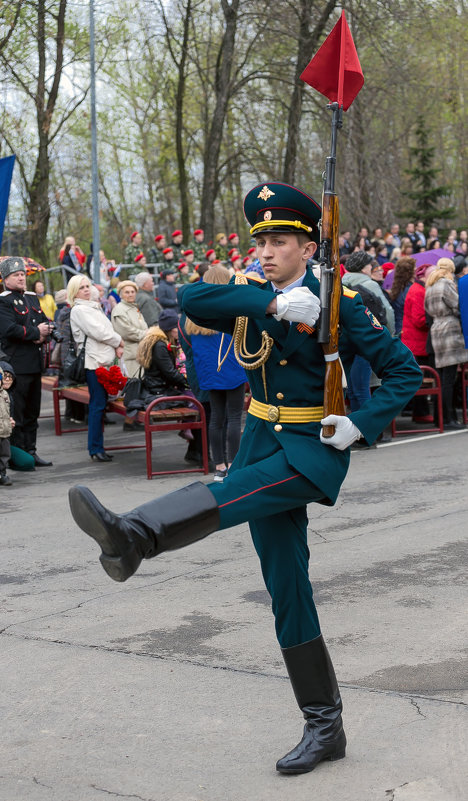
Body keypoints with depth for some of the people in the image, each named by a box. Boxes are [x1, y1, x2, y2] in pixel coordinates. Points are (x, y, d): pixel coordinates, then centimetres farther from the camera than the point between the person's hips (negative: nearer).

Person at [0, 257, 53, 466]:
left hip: (35, 363, 8)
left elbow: (47, 323, 19)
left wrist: (44, 334, -4)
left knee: (32, 411, 12)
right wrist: (36, 333, -11)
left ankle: (30, 452, 19)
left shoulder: (32, 298, 18)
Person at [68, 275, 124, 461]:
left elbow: (106, 330, 21)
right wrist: (118, 341, 0)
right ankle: (95, 449, -6)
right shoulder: (78, 310, -7)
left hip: (104, 360, 9)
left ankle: (97, 447, 12)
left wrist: (116, 346, 3)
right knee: (97, 405, -9)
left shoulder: (93, 307, 21)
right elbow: (98, 332, -14)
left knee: (100, 404, 9)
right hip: (94, 362, -9)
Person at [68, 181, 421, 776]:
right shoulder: (251, 298, 5)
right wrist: (271, 304, -24)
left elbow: (404, 370, -4)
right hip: (263, 440, 5)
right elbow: (192, 301, -16)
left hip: (316, 449, -5)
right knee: (286, 589, 4)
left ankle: (133, 536, -57)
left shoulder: (338, 304, -6)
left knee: (238, 492, -34)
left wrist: (360, 424, -18)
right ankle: (324, 726, 13)